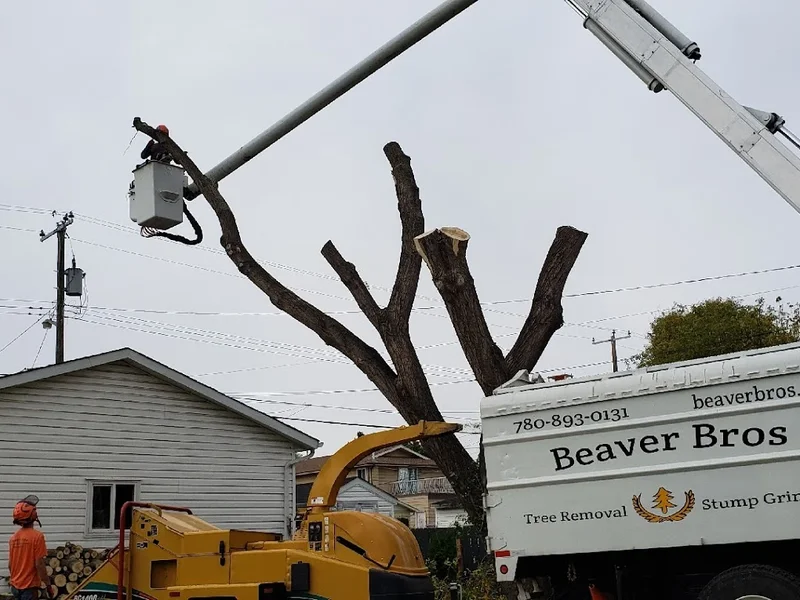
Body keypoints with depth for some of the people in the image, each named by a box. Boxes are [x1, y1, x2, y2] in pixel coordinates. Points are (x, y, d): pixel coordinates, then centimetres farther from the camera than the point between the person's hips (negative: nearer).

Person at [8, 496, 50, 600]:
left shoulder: (13, 537, 5)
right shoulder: (37, 536, -15)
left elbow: (10, 565, 11)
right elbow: (39, 564, -17)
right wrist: (48, 584, -10)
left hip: (15, 586, 7)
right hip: (29, 587, -7)